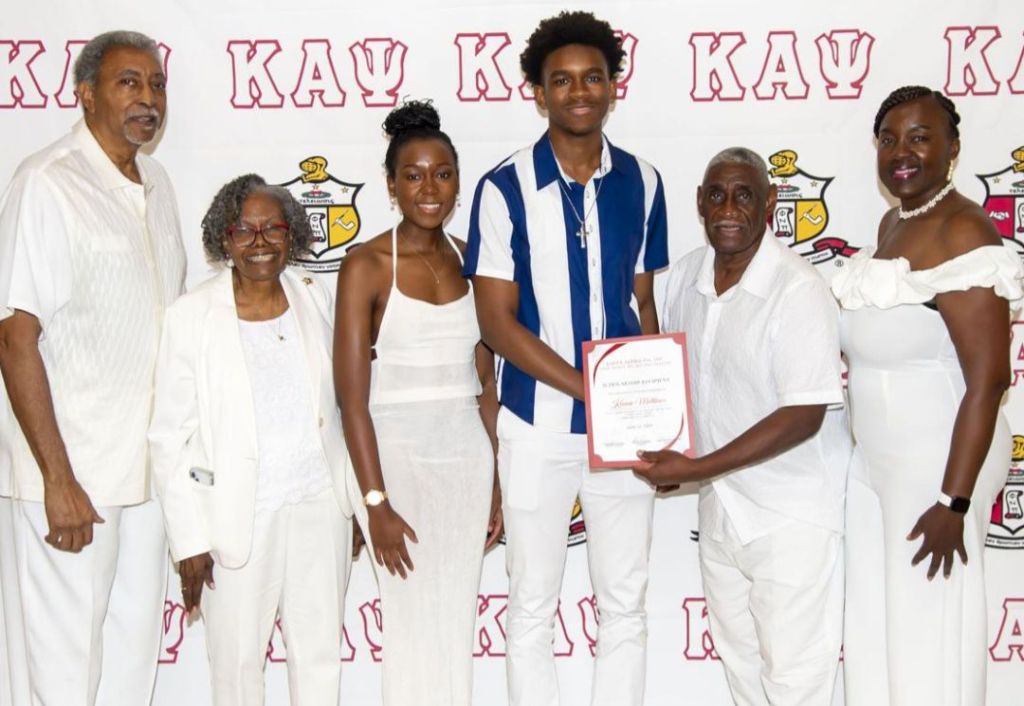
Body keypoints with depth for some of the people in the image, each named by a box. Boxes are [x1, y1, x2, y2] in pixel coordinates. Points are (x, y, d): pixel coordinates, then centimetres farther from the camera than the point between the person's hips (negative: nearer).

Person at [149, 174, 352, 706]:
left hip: (320, 507, 3)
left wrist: (354, 500, 12)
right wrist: (189, 540, -8)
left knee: (321, 652, 13)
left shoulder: (315, 298, 3)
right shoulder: (191, 316, -8)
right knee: (237, 661, 7)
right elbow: (170, 438, -5)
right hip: (237, 517, -3)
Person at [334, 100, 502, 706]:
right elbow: (353, 395, -10)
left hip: (467, 455, 4)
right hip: (398, 455, -4)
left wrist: (495, 482, 9)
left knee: (458, 627, 9)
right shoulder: (366, 265, -7)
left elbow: (486, 382, 11)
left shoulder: (469, 260, 7)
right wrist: (376, 502, -14)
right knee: (416, 627, 0)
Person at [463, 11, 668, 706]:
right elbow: (497, 320, -9)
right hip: (538, 425, -3)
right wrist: (588, 387, -17)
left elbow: (643, 302, 10)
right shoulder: (505, 188, -8)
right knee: (532, 608, 10)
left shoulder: (641, 182, 4)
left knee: (626, 605, 12)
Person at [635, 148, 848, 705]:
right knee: (739, 660, 22)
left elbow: (803, 418, -23)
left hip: (791, 513, -7)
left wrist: (694, 469, -23)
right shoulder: (685, 276, 1)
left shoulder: (800, 290, -21)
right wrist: (664, 455, -3)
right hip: (719, 506, 7)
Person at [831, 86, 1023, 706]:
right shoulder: (893, 224, 10)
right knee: (874, 629, 17)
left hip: (939, 462, -9)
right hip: (876, 462, 9)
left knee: (928, 638, 4)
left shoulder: (961, 234, -18)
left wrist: (954, 501, -23)